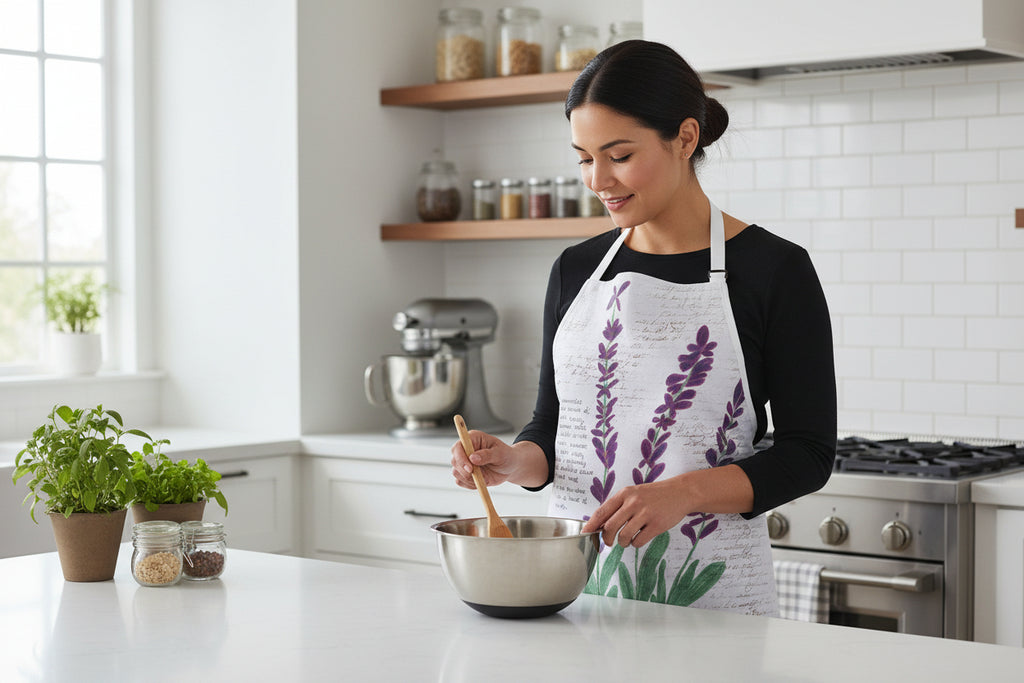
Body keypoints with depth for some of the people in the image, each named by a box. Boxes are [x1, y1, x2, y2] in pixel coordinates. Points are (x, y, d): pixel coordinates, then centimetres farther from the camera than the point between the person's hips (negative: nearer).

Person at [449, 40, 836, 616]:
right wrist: (517, 461, -8)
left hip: (707, 587, -4)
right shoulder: (576, 270, 8)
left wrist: (683, 493, -23)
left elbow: (808, 452, -8)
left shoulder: (773, 269, -7)